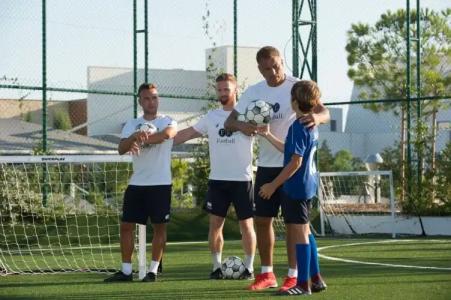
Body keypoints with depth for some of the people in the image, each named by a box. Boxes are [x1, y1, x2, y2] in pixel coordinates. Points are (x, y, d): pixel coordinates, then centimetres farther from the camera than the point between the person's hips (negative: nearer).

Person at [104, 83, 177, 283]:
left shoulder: (167, 122, 2)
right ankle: (126, 271, 7)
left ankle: (153, 270, 6)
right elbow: (121, 149, -7)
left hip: (160, 184, -3)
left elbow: (168, 133, -24)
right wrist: (134, 137, -28)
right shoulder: (132, 125, 10)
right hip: (137, 183, 3)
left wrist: (142, 139, -30)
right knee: (126, 225, 1)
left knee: (159, 227, -1)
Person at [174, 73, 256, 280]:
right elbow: (187, 134, 11)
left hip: (242, 179, -3)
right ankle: (217, 266, 11)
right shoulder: (211, 117, 9)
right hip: (217, 179, 3)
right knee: (215, 223, 2)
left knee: (246, 224, 2)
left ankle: (249, 267, 11)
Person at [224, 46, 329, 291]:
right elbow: (229, 121, 3)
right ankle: (266, 274, 18)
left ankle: (294, 276, 5)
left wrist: (316, 117, -43)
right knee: (262, 219, 7)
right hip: (266, 165, 5)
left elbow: (324, 112, -18)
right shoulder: (253, 92, 5)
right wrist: (241, 126, -22)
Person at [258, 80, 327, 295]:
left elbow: (295, 161, -21)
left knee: (299, 233, -4)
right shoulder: (312, 126, 10)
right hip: (308, 185, 10)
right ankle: (316, 279, 24)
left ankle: (303, 284, 0)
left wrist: (273, 185, -17)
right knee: (305, 231, 18)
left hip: (296, 187, -10)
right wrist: (267, 135, 28)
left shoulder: (298, 127, -18)